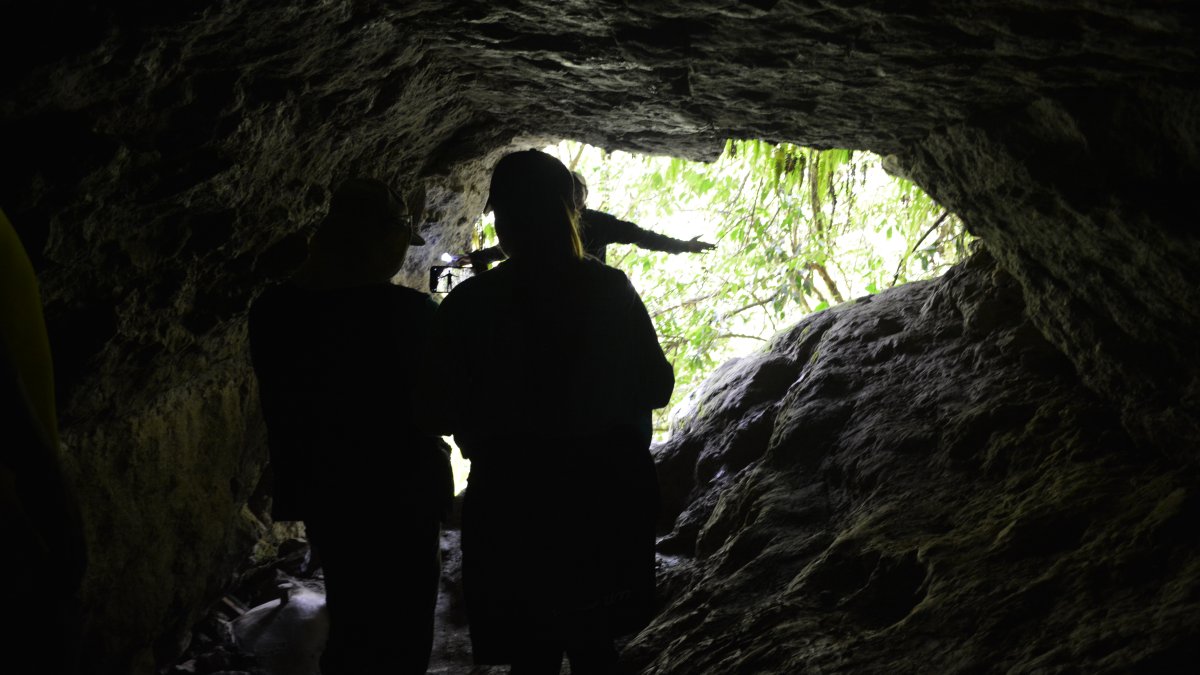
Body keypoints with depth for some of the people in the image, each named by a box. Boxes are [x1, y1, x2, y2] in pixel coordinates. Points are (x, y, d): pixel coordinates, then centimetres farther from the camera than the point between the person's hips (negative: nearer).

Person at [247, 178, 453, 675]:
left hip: (323, 494, 5)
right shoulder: (410, 312, -21)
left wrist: (295, 486, 14)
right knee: (402, 632, 13)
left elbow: (281, 408, 3)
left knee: (350, 621, 24)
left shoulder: (273, 311, -6)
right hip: (402, 496, -5)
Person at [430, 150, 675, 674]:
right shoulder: (611, 290, -7)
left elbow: (446, 414, -6)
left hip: (516, 509, -3)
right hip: (607, 498, 3)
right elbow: (655, 387, 2)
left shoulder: (466, 307, -13)